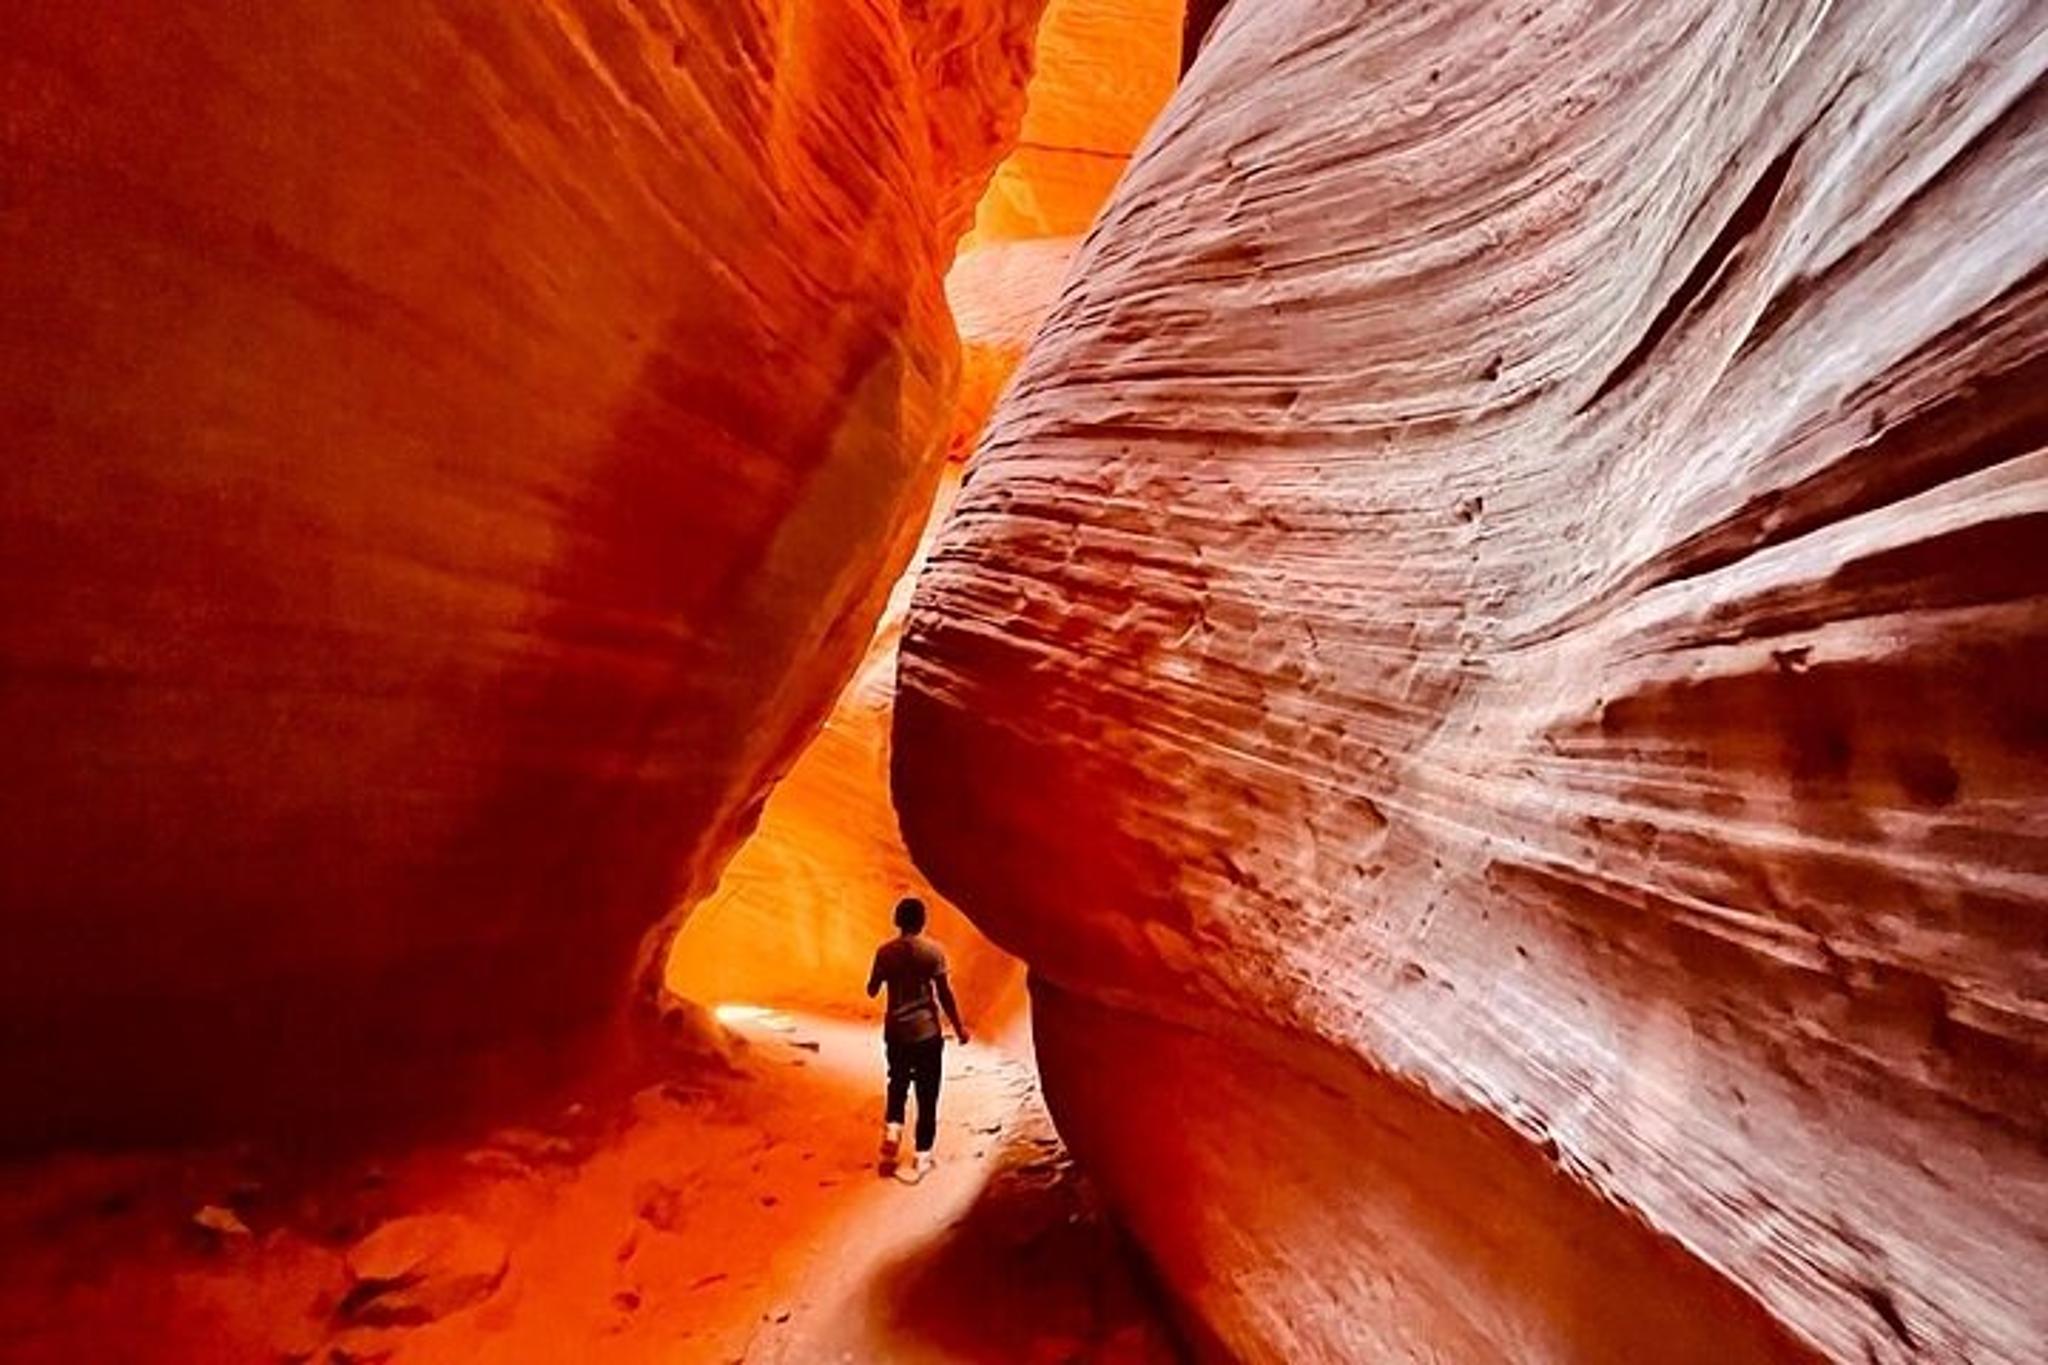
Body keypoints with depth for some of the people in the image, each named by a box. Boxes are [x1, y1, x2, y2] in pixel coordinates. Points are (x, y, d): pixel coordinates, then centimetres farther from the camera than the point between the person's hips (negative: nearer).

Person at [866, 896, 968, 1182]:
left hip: (895, 1032, 3)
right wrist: (959, 1027, 1)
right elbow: (945, 994, -10)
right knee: (927, 1095, 8)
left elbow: (872, 991, 5)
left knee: (897, 1086, 23)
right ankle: (922, 1158, 11)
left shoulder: (885, 952, -4)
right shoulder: (933, 951, -11)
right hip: (927, 1032, -2)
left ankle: (892, 1131, 1)